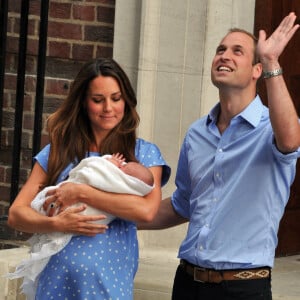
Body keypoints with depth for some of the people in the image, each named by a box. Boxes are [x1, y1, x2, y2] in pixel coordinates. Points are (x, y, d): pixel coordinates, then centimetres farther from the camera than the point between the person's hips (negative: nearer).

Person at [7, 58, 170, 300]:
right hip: (56, 278, 2)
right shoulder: (57, 152, 8)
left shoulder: (143, 153, 3)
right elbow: (16, 214, 3)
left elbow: (147, 210, -15)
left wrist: (80, 192, -12)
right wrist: (55, 224, -16)